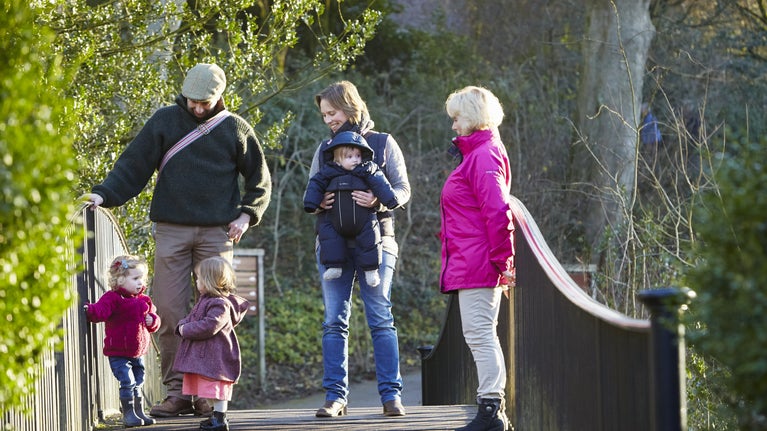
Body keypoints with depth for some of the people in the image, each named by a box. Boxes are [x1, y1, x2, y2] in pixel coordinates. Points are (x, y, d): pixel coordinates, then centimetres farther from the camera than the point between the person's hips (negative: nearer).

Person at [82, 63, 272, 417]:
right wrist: (104, 194, -10)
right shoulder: (165, 121, 6)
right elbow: (134, 165, 4)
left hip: (216, 232, 0)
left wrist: (247, 214, 1)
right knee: (169, 311, -4)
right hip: (172, 230, 0)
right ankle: (177, 391, 1)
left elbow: (259, 179, 15)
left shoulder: (235, 128, 7)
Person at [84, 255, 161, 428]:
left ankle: (139, 413, 27)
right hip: (119, 353, -7)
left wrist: (152, 320, -3)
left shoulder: (143, 301, 10)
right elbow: (100, 312, -30)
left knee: (138, 384, 15)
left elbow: (154, 318, 20)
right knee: (128, 383, -11)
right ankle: (128, 414, -1)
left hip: (138, 353, 7)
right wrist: (90, 310, -51)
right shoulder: (113, 298, -13)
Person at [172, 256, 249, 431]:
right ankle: (218, 417, 25)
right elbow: (191, 319, 23)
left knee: (217, 390, -7)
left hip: (215, 356, -10)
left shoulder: (220, 305, -19)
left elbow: (208, 326, -28)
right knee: (215, 391, 17)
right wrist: (182, 326, 0)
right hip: (204, 356, 10)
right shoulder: (205, 300, 16)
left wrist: (185, 330, -18)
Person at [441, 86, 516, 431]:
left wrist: (503, 260, -20)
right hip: (472, 266, 11)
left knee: (480, 334, -10)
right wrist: (502, 259, 21)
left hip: (476, 266, -11)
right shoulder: (477, 153, 19)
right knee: (481, 335, 12)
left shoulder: (483, 156, -13)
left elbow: (497, 212, -21)